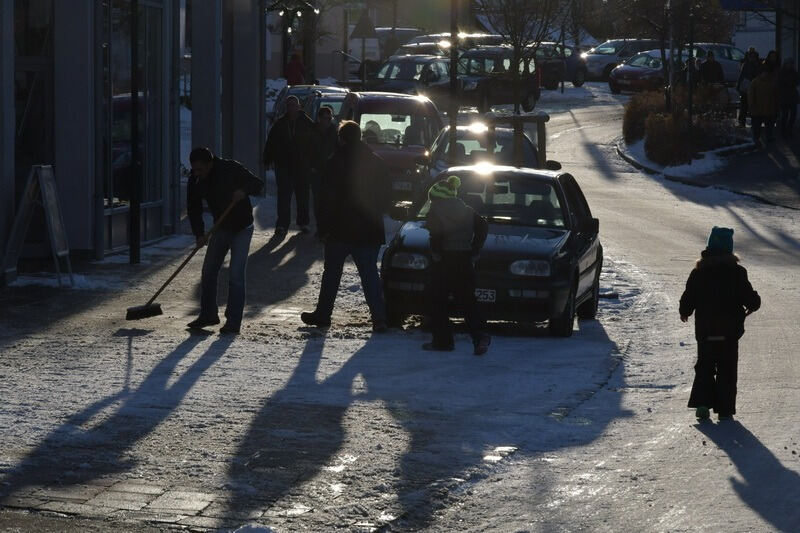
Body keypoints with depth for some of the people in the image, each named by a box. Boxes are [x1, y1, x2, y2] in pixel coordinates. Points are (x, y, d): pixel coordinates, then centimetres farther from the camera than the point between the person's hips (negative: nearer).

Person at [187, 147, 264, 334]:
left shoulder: (231, 169, -21)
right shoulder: (196, 181, -9)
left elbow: (258, 184, -13)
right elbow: (193, 208, -2)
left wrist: (244, 191, -34)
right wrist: (199, 234, -15)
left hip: (241, 229, -5)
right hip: (221, 228, 5)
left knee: (236, 276, -11)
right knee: (208, 272, 9)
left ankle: (233, 321, -8)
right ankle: (208, 314, 25)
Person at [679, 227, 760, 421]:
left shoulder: (698, 272, -4)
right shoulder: (737, 272, -9)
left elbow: (688, 298, 1)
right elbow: (749, 296, -5)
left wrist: (685, 312, 22)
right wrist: (754, 304, 19)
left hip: (704, 330, 1)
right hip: (730, 332, -1)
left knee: (704, 367, 12)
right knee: (727, 369, 8)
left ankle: (702, 402, -5)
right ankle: (725, 408, 5)